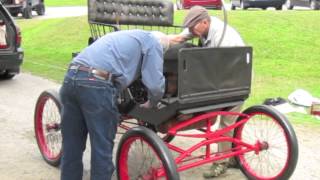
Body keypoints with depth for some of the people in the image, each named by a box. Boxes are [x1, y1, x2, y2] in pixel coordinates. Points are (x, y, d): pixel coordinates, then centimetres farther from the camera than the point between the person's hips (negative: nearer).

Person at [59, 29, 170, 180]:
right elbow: (155, 85, 2)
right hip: (96, 85, -8)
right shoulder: (153, 41, 13)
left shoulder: (123, 36, 36)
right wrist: (151, 104, 22)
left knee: (71, 146, 18)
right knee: (102, 148, 6)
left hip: (71, 77, 8)